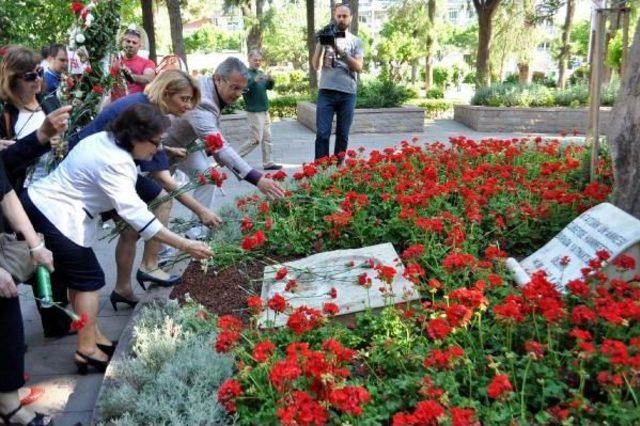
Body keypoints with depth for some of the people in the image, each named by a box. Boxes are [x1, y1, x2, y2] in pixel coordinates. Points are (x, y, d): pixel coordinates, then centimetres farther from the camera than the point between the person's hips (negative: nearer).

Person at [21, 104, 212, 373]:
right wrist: (185, 245, -35)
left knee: (75, 275, 14)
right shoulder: (114, 163, -26)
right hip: (55, 215, -10)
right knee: (89, 279, -3)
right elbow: (135, 214, -33)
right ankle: (87, 350, 2)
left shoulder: (106, 139, 3)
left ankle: (92, 337, 23)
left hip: (41, 203, 10)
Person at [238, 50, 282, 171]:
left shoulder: (261, 73, 12)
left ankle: (268, 163, 17)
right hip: (254, 112, -8)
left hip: (264, 111, 8)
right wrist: (255, 81, -33)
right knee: (255, 140, -7)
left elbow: (269, 87, 14)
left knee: (267, 138, 10)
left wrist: (270, 80, -7)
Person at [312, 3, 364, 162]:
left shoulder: (355, 41, 10)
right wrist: (320, 44, -10)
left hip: (348, 94, 1)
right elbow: (316, 66, 3)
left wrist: (340, 51, -13)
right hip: (326, 92, -1)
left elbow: (358, 67, -3)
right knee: (322, 133, -7)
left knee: (343, 134, 5)